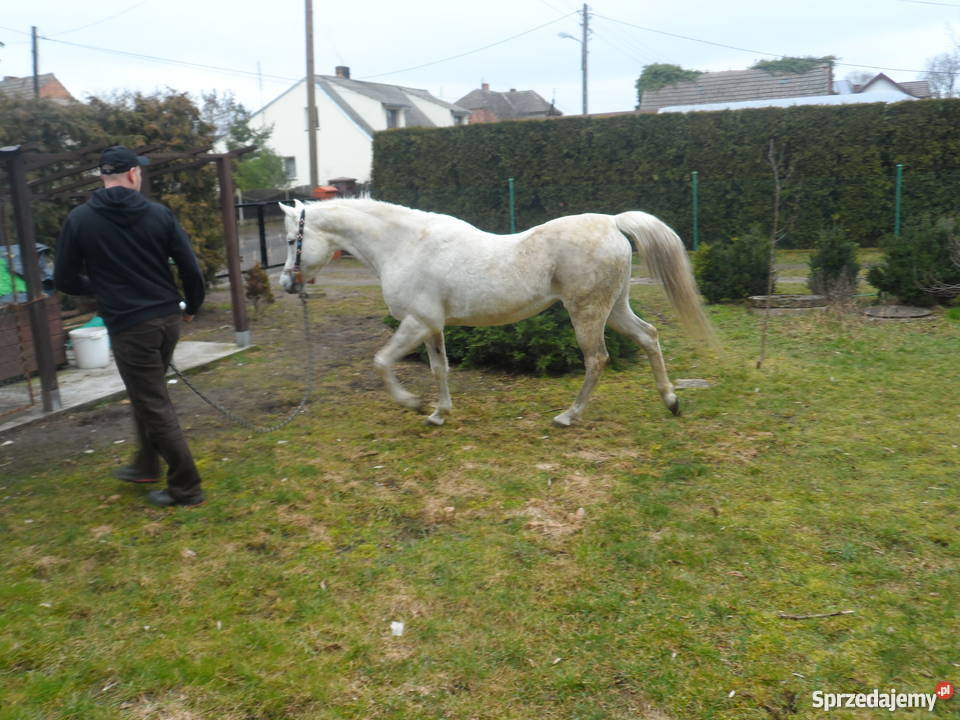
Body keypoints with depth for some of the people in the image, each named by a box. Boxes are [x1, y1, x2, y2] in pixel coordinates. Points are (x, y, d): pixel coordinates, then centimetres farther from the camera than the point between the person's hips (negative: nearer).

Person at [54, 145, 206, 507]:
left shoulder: (79, 219, -5)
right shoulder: (159, 213, -2)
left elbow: (66, 280, 1)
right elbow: (191, 268, -3)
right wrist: (191, 307, 15)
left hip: (128, 326, -4)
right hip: (167, 318, 4)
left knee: (155, 406, 3)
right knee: (148, 395, 24)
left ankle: (185, 487, 9)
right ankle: (147, 465, 39)